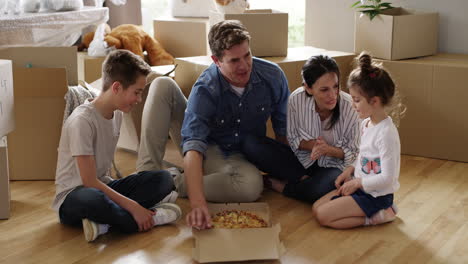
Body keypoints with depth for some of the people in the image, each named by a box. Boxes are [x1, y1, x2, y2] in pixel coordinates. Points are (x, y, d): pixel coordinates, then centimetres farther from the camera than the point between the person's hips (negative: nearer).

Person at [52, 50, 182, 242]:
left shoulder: (116, 113, 5)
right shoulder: (82, 121, -20)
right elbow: (89, 182, -22)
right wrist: (132, 206, -26)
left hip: (103, 186, 8)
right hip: (72, 197, -8)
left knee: (163, 179, -13)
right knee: (92, 198, -44)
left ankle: (104, 223, -25)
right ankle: (150, 219, -21)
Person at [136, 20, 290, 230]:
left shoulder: (273, 76, -18)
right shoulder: (205, 90, -27)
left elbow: (283, 128, -3)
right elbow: (193, 147, -39)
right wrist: (197, 203, -52)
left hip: (236, 157, 1)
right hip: (204, 149, -1)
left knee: (252, 186, -38)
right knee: (162, 86, -22)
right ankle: (148, 172, -23)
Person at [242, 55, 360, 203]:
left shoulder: (349, 106, -20)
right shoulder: (297, 99, -16)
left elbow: (354, 153, -7)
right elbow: (293, 139, -1)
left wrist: (329, 150, -27)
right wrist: (311, 145, -23)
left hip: (332, 165, -3)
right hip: (302, 159, 3)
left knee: (331, 184, -41)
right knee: (251, 145, -18)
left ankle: (282, 186, -12)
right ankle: (305, 180, -18)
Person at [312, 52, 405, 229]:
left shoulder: (386, 132, -24)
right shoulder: (366, 124, 4)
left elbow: (387, 178, -24)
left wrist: (357, 182, -15)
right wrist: (350, 170, 3)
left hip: (376, 194, -10)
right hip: (359, 185, 10)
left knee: (323, 216, -15)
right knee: (316, 208, 5)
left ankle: (374, 217, -6)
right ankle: (372, 211, 6)